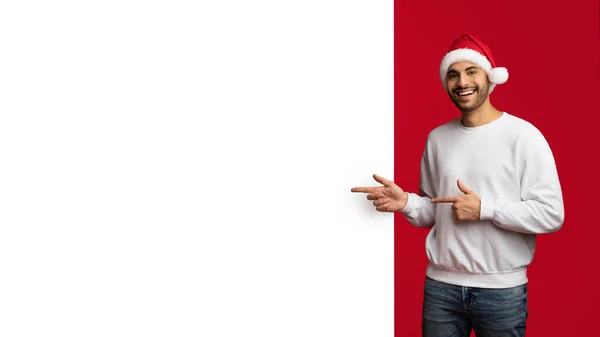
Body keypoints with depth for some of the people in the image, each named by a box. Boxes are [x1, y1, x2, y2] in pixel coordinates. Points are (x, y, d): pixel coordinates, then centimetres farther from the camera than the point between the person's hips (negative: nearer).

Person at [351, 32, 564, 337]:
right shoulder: (437, 138, 7)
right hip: (440, 286, 4)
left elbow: (551, 214, -12)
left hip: (501, 289, -4)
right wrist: (406, 202, -6)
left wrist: (484, 209, -19)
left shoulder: (523, 135, -8)